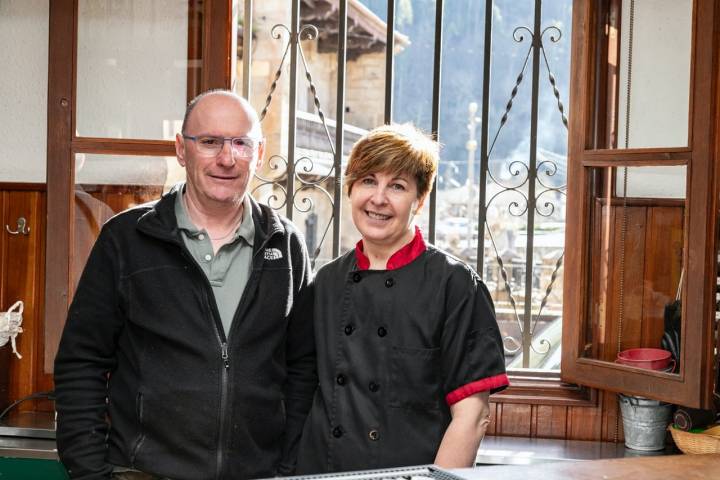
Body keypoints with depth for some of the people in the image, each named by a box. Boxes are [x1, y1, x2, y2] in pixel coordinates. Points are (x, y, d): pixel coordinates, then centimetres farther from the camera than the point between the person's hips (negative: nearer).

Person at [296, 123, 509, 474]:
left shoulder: (455, 283, -10)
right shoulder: (326, 282, 5)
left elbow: (472, 414, -13)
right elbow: (310, 395, 9)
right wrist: (293, 470, 1)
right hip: (322, 468, 4)